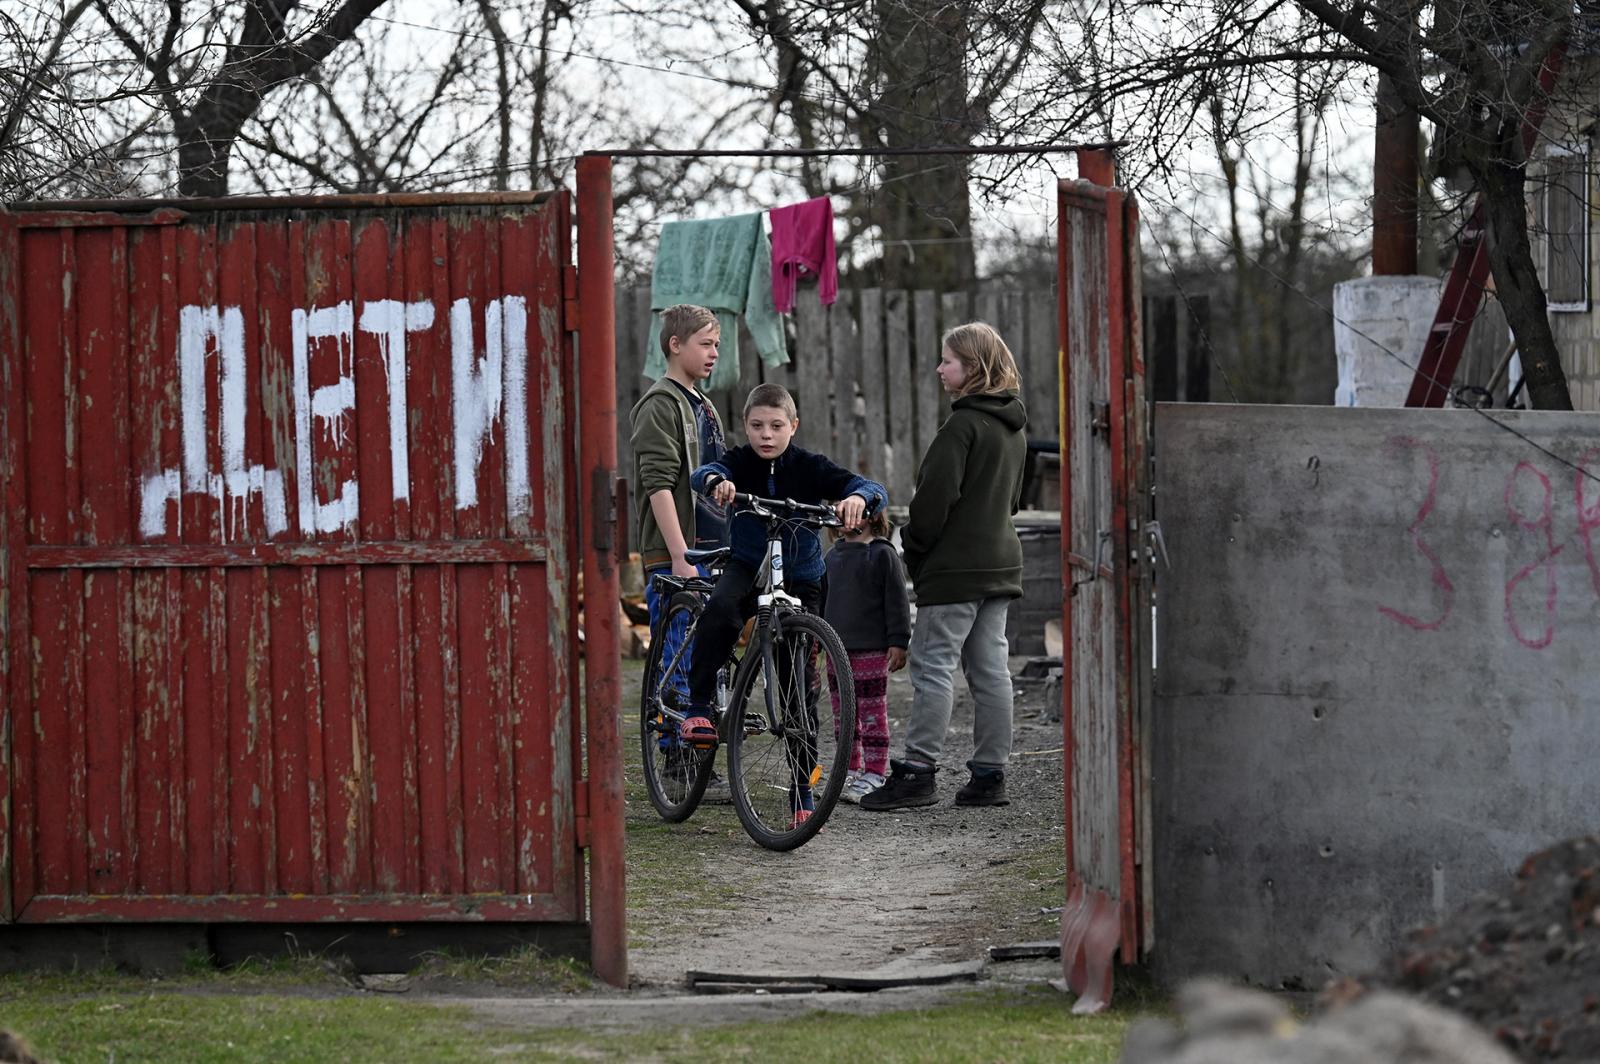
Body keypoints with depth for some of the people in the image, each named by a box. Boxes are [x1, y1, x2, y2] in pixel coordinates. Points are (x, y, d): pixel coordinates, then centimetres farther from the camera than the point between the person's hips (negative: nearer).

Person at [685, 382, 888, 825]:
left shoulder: (808, 468, -9)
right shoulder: (741, 462, -6)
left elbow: (874, 490, -20)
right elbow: (705, 473, -29)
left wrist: (859, 498, -46)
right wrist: (717, 482, -54)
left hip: (800, 579, 0)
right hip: (748, 567, 0)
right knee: (719, 609, -36)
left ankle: (802, 794, 3)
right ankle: (699, 707, -27)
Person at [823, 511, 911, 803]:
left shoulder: (882, 554, -6)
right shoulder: (834, 555, 14)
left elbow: (897, 600, -8)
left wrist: (898, 641, -13)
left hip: (871, 648, -7)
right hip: (838, 646, 7)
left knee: (872, 711, -4)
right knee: (843, 713, 10)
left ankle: (875, 774, -2)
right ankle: (851, 768, 18)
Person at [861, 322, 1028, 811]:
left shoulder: (962, 425, -15)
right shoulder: (1013, 428, 14)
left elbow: (936, 496, -19)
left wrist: (914, 550, -6)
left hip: (955, 567, -9)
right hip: (1000, 562, 9)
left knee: (933, 664, -6)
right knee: (990, 668, 8)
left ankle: (917, 770, -8)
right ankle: (990, 775, 9)